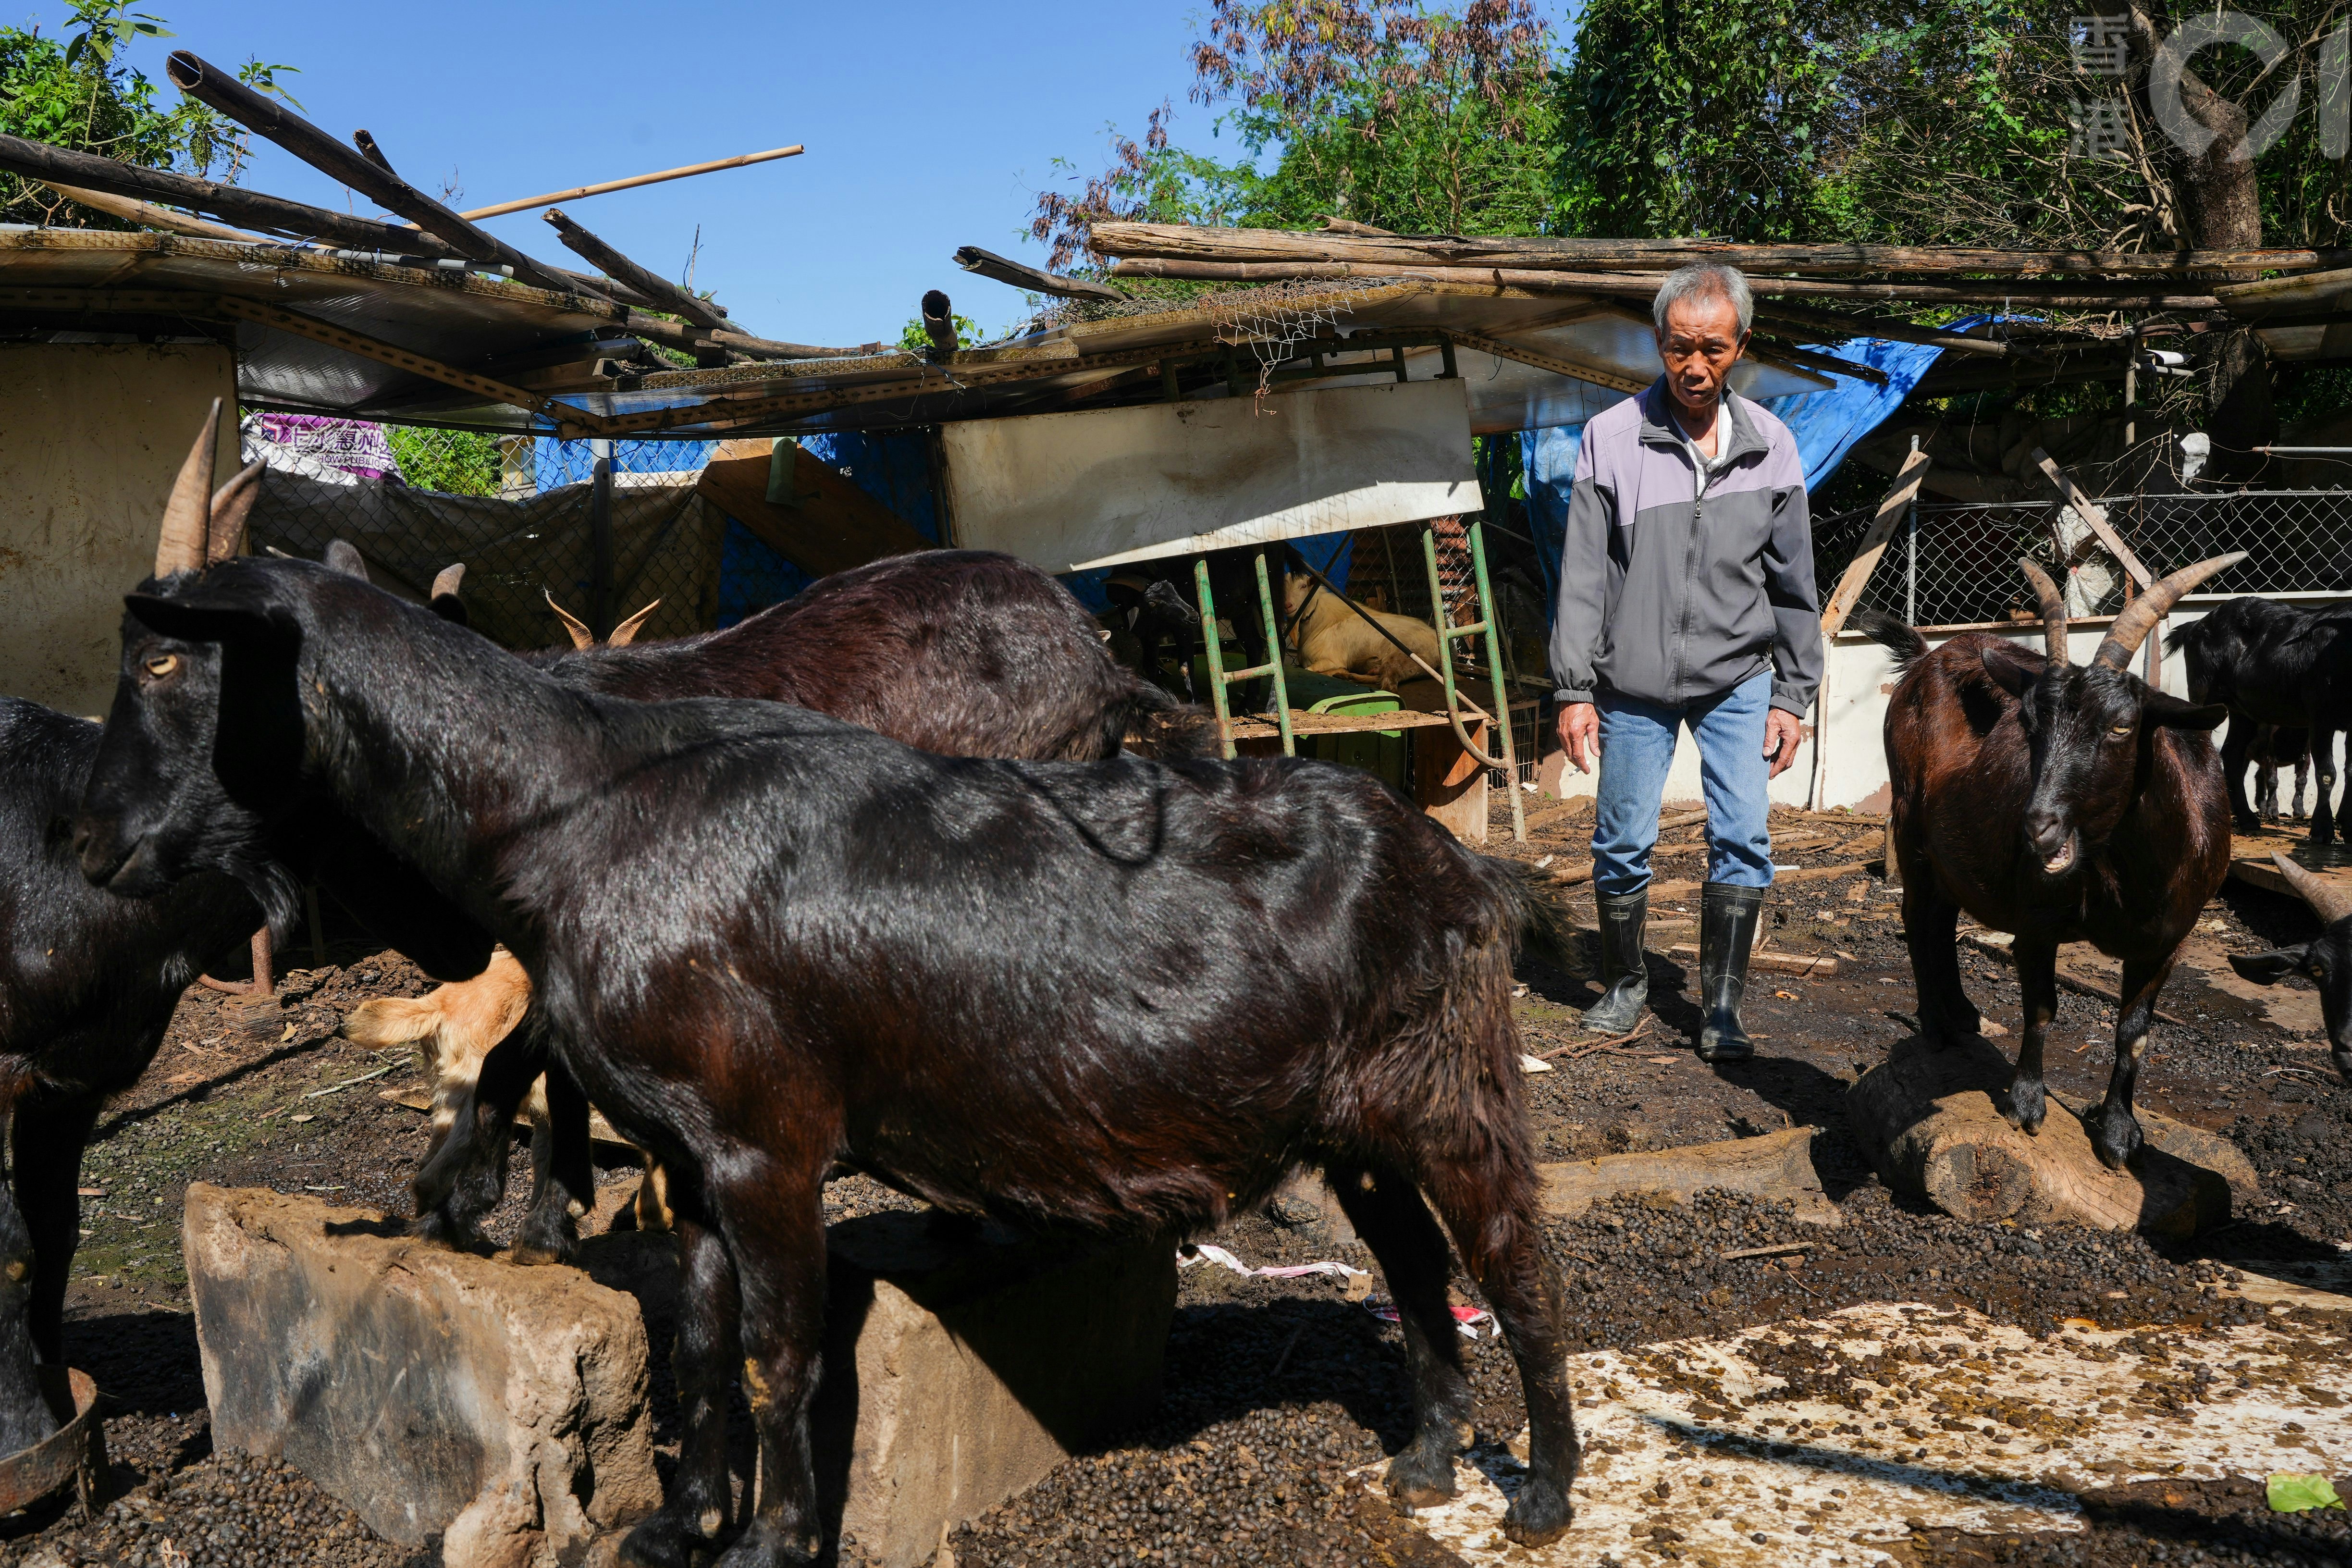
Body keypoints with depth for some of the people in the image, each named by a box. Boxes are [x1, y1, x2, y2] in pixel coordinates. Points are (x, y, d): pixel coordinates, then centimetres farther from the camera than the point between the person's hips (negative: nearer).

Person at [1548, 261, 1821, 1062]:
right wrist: (1574, 689, -8)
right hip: (1635, 682, -1)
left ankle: (1721, 1009, 6)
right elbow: (1584, 576, -4)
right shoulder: (1612, 438, -6)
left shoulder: (1770, 445, 1)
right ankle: (1625, 983, 26)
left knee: (1743, 839, -6)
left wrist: (1791, 694, 4)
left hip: (1739, 678, 1)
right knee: (1623, 843, 4)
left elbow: (1793, 582, 7)